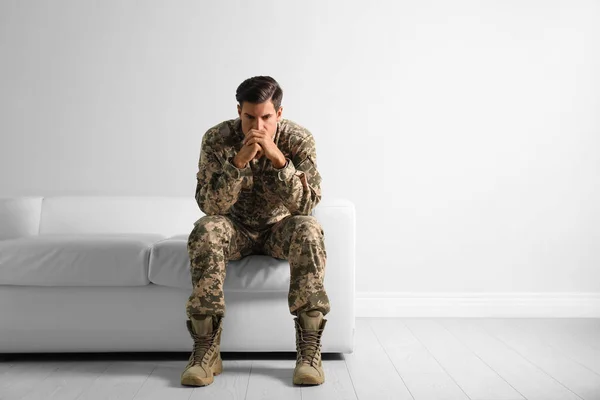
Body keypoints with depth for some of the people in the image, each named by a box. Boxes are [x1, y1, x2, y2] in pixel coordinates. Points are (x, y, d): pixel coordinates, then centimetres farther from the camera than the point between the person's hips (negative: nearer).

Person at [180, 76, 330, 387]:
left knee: (308, 230, -34)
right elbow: (209, 206, -23)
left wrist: (278, 158, -38)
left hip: (280, 228, 0)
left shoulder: (299, 139, -17)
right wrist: (239, 162, -37)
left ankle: (309, 350, -28)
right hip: (237, 228, 0)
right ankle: (206, 349, -26)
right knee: (205, 230, -33)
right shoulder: (217, 139, -17)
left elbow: (307, 205, -25)